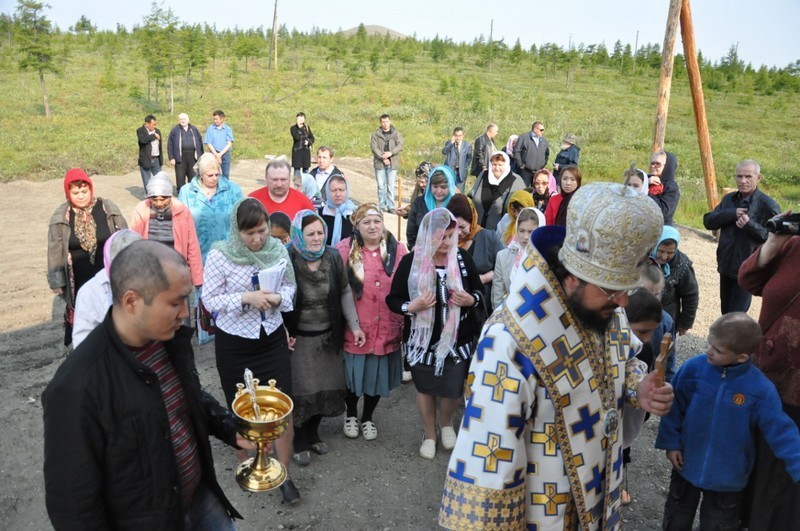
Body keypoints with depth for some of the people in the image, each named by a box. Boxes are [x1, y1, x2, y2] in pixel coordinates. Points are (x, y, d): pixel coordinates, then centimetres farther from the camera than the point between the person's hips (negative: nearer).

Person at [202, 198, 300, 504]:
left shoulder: (278, 249, -5)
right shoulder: (220, 256, -15)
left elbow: (290, 286, 6)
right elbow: (209, 300, -12)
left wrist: (278, 298, -16)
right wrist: (246, 298, -25)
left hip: (273, 340, 2)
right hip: (234, 344, -2)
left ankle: (284, 475, 23)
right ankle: (244, 465, 42)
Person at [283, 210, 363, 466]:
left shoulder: (333, 257, -5)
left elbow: (345, 293, 3)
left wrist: (354, 326, 0)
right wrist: (282, 333, -14)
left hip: (328, 336, 4)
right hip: (298, 338, -4)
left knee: (325, 386, 13)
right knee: (301, 389, 3)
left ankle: (313, 433, 34)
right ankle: (299, 441, 24)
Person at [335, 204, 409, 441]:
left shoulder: (398, 250, -1)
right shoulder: (344, 250, -8)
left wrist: (406, 321, 4)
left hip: (386, 329, 2)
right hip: (354, 329, -2)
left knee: (378, 375, 15)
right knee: (353, 374, 14)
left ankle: (367, 417, 40)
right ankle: (351, 415, 42)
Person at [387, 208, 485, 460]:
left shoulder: (462, 258, -6)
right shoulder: (410, 261, -11)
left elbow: (479, 291, 5)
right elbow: (393, 300, -7)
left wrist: (470, 300, -17)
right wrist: (412, 306, -27)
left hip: (458, 340, 1)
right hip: (422, 340, -1)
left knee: (454, 390, 11)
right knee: (425, 389, 17)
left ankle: (446, 422, 46)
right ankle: (429, 434, 42)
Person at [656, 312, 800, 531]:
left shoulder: (761, 389, -22)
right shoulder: (693, 368, -18)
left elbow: (781, 432, -16)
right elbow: (674, 408, -7)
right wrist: (671, 443, -7)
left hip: (727, 476, -1)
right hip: (687, 465, 1)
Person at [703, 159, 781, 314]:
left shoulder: (768, 205, -13)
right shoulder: (729, 199, 6)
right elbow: (708, 222, -1)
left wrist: (750, 225, -28)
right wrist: (731, 213, -15)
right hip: (726, 266, 6)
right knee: (725, 312, 18)